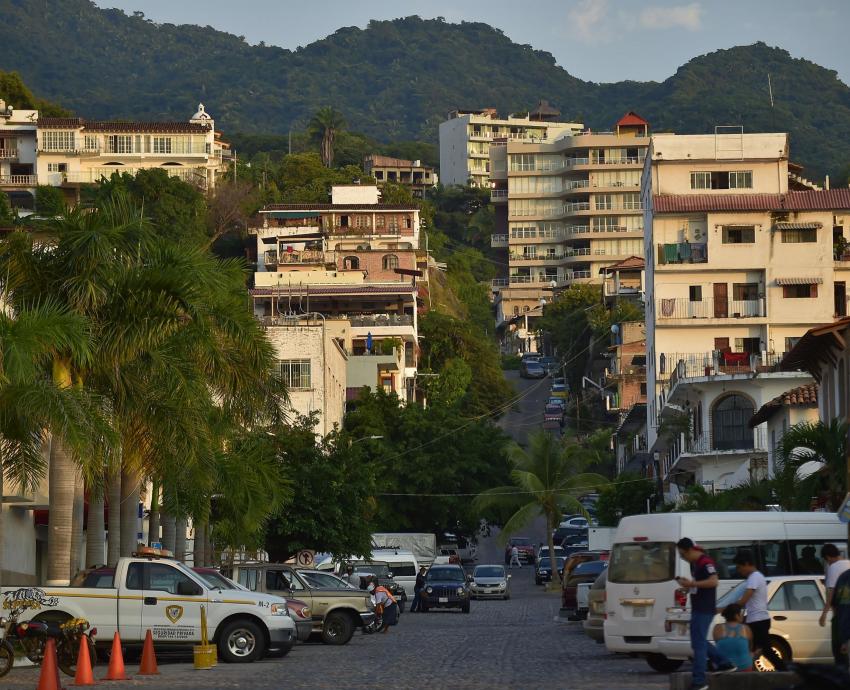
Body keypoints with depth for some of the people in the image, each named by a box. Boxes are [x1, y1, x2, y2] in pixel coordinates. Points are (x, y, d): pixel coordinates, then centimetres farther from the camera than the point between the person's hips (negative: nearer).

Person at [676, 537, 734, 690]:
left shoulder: (705, 562, -17)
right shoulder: (694, 563, 14)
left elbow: (713, 581, -30)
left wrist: (692, 583, -28)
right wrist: (687, 583, 7)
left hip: (705, 610, -11)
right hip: (698, 609, 11)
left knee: (698, 644, -9)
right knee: (700, 641, 19)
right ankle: (724, 664, 28)